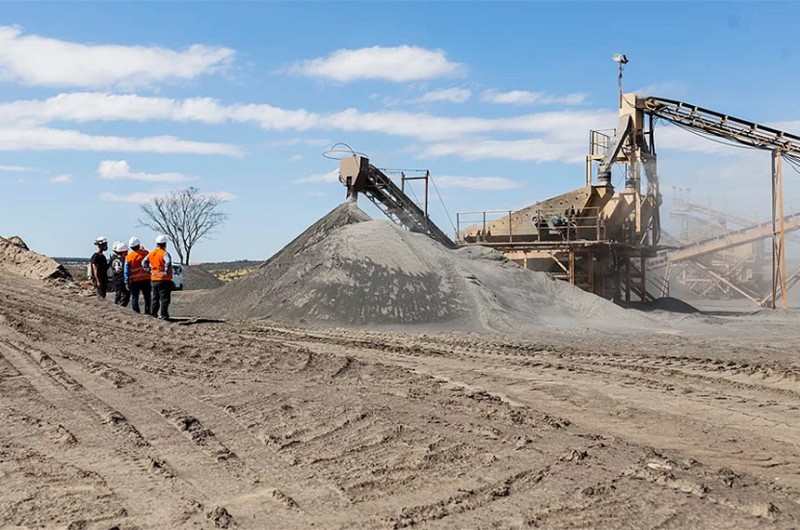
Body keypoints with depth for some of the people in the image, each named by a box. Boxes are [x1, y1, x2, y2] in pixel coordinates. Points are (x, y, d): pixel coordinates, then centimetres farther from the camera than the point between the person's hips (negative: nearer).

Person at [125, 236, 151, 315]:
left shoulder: (128, 257, -4)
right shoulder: (145, 253, -5)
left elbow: (126, 271, -4)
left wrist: (127, 282, 1)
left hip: (134, 281, 0)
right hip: (146, 279, 0)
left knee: (134, 299, 7)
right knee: (147, 298, 8)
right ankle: (147, 313, 6)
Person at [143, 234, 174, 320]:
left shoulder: (151, 253, 9)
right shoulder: (164, 253, -13)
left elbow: (144, 263, 13)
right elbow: (168, 263, -29)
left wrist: (149, 271, 12)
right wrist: (167, 273, -19)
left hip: (154, 279, 7)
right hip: (164, 279, -7)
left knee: (155, 297, 15)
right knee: (164, 298, -2)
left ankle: (153, 314, 17)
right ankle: (164, 315, -3)